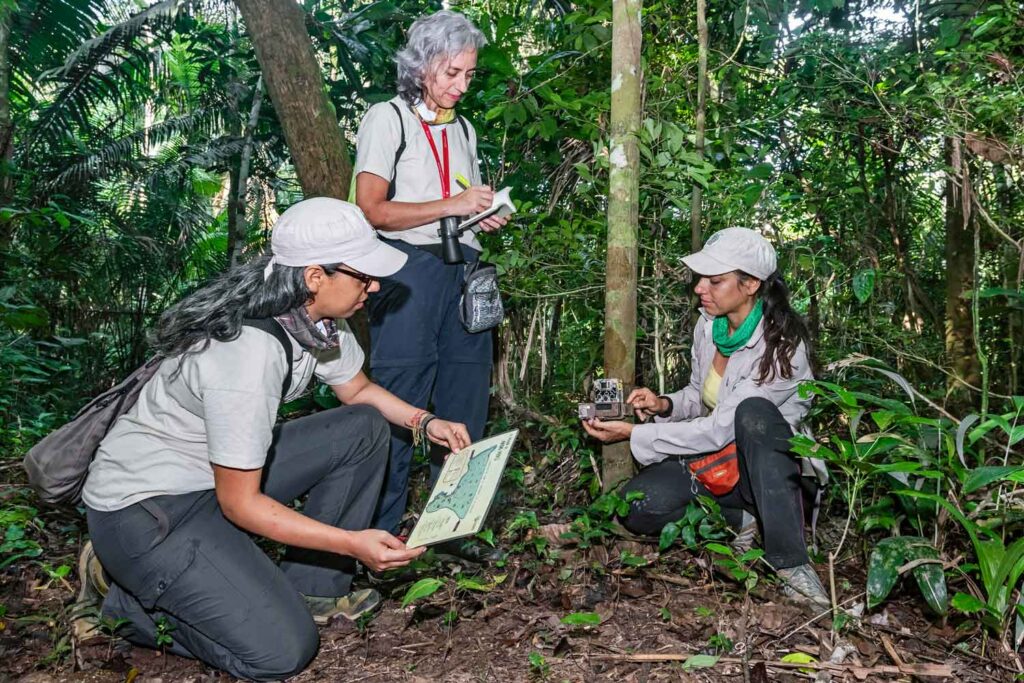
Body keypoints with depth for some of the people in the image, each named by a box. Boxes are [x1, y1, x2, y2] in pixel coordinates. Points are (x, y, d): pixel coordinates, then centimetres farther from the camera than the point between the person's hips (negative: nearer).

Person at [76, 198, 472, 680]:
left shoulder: (318, 317, -7)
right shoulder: (247, 352, -32)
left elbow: (358, 391, 14)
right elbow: (239, 503, -24)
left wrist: (426, 422, -1)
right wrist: (352, 543, -26)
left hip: (226, 471, 9)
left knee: (365, 428, 2)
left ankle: (310, 588, 10)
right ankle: (129, 599, 6)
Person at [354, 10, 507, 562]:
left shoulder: (464, 130, 22)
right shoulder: (388, 118, 2)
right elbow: (372, 210, -7)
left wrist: (486, 219, 5)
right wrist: (451, 205, -12)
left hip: (463, 268, 7)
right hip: (410, 267, -6)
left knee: (464, 404, 6)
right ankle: (379, 534, 5)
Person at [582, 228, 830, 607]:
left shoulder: (781, 346, -24)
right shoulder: (708, 325, -3)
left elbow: (719, 430, -25)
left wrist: (633, 434, -23)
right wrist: (665, 406, -10)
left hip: (772, 466, -5)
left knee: (753, 413, -39)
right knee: (637, 507, -20)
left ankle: (790, 562, -30)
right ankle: (741, 519, -1)